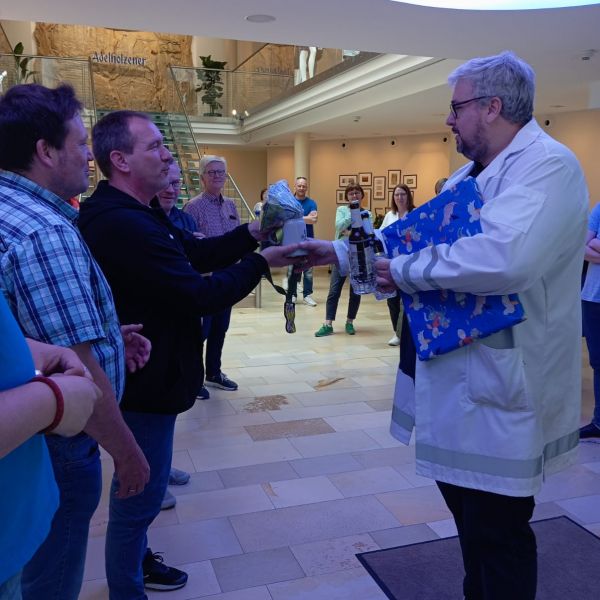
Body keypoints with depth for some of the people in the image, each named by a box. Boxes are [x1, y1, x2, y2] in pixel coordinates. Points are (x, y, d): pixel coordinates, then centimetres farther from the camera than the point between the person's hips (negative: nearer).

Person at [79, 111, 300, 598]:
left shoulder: (128, 213, 8)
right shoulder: (124, 224, -28)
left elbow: (195, 252, 8)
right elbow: (198, 295, -28)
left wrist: (251, 233, -5)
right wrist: (261, 262, -16)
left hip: (143, 375, 11)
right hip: (145, 381, -11)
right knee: (139, 495, 6)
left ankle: (135, 560, 47)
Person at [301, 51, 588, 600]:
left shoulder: (547, 164, -18)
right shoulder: (471, 175, 13)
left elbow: (504, 256, -36)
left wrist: (406, 271, -24)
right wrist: (340, 252, 12)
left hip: (503, 388, -10)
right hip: (460, 374, 10)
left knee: (497, 531, 5)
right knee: (465, 501, 24)